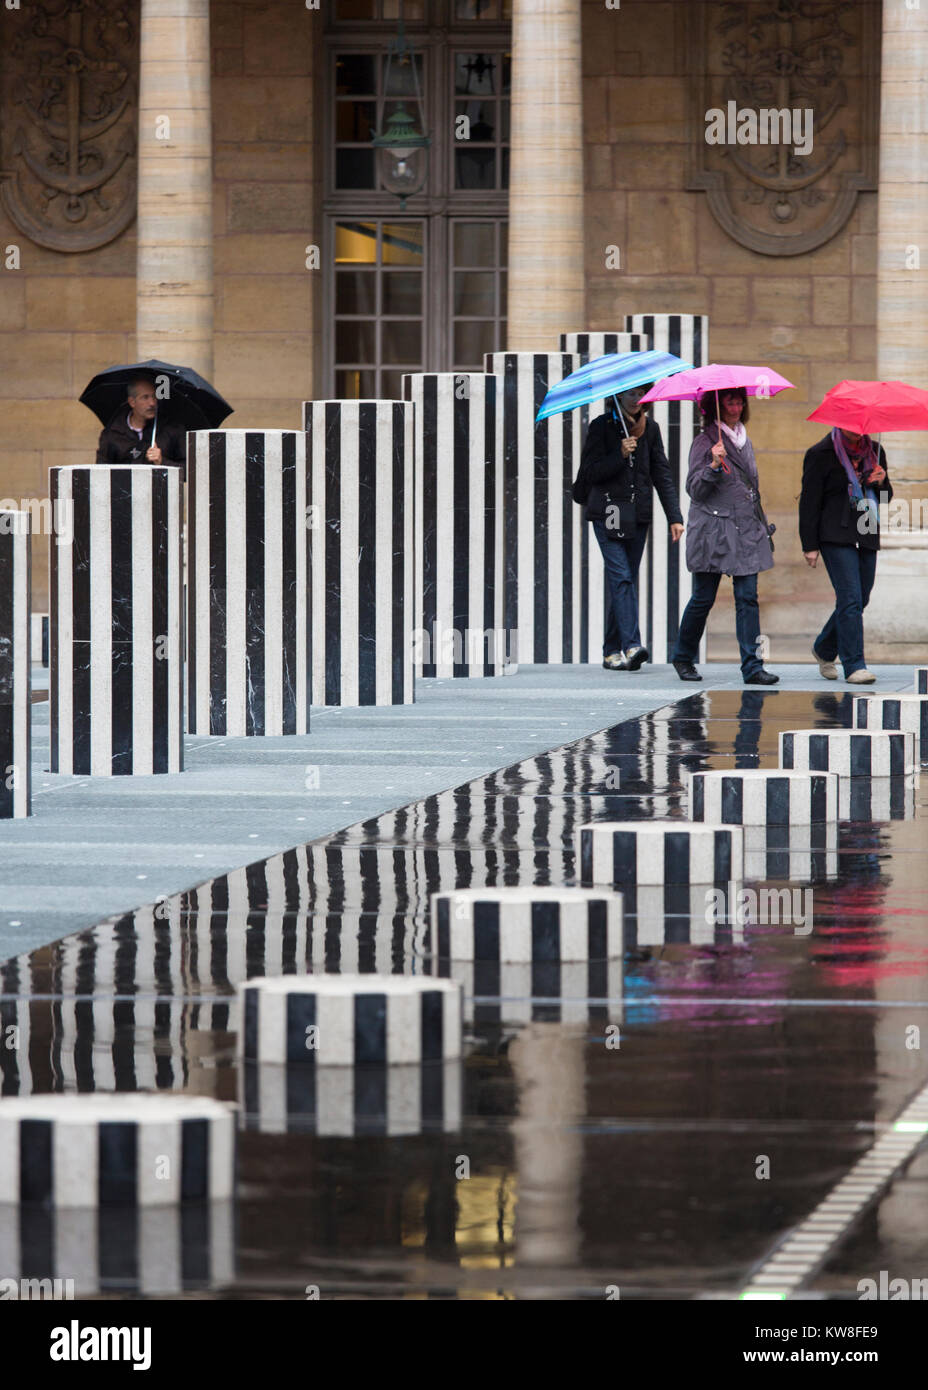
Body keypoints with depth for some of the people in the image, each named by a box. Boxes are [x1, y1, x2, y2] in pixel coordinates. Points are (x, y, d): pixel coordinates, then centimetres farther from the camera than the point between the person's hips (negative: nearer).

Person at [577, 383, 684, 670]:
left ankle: (612, 652, 10)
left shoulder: (650, 428, 11)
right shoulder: (601, 426, -1)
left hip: (638, 514, 4)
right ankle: (631, 645, -25)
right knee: (621, 577, -15)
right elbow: (590, 472, -6)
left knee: (625, 581, 5)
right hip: (608, 513, -4)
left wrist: (675, 517, 2)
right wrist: (620, 455, -21)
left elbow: (662, 474, 9)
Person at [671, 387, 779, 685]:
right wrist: (714, 466, -26)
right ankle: (683, 657, 21)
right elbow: (695, 489, -10)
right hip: (713, 532, -6)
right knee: (703, 598, 1)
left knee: (747, 598, -3)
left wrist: (762, 526, 24)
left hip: (746, 532, 6)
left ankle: (752, 667, -7)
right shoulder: (705, 442, -5)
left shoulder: (744, 440, 16)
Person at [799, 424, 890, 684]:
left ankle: (824, 649, 31)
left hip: (866, 536, 6)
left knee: (859, 601, 9)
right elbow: (809, 501, -4)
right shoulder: (820, 454, -3)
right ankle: (854, 666, -14)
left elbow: (886, 497, 21)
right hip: (836, 536, -6)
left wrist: (882, 482, -3)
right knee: (851, 599, -14)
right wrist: (809, 545, -8)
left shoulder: (873, 452, 13)